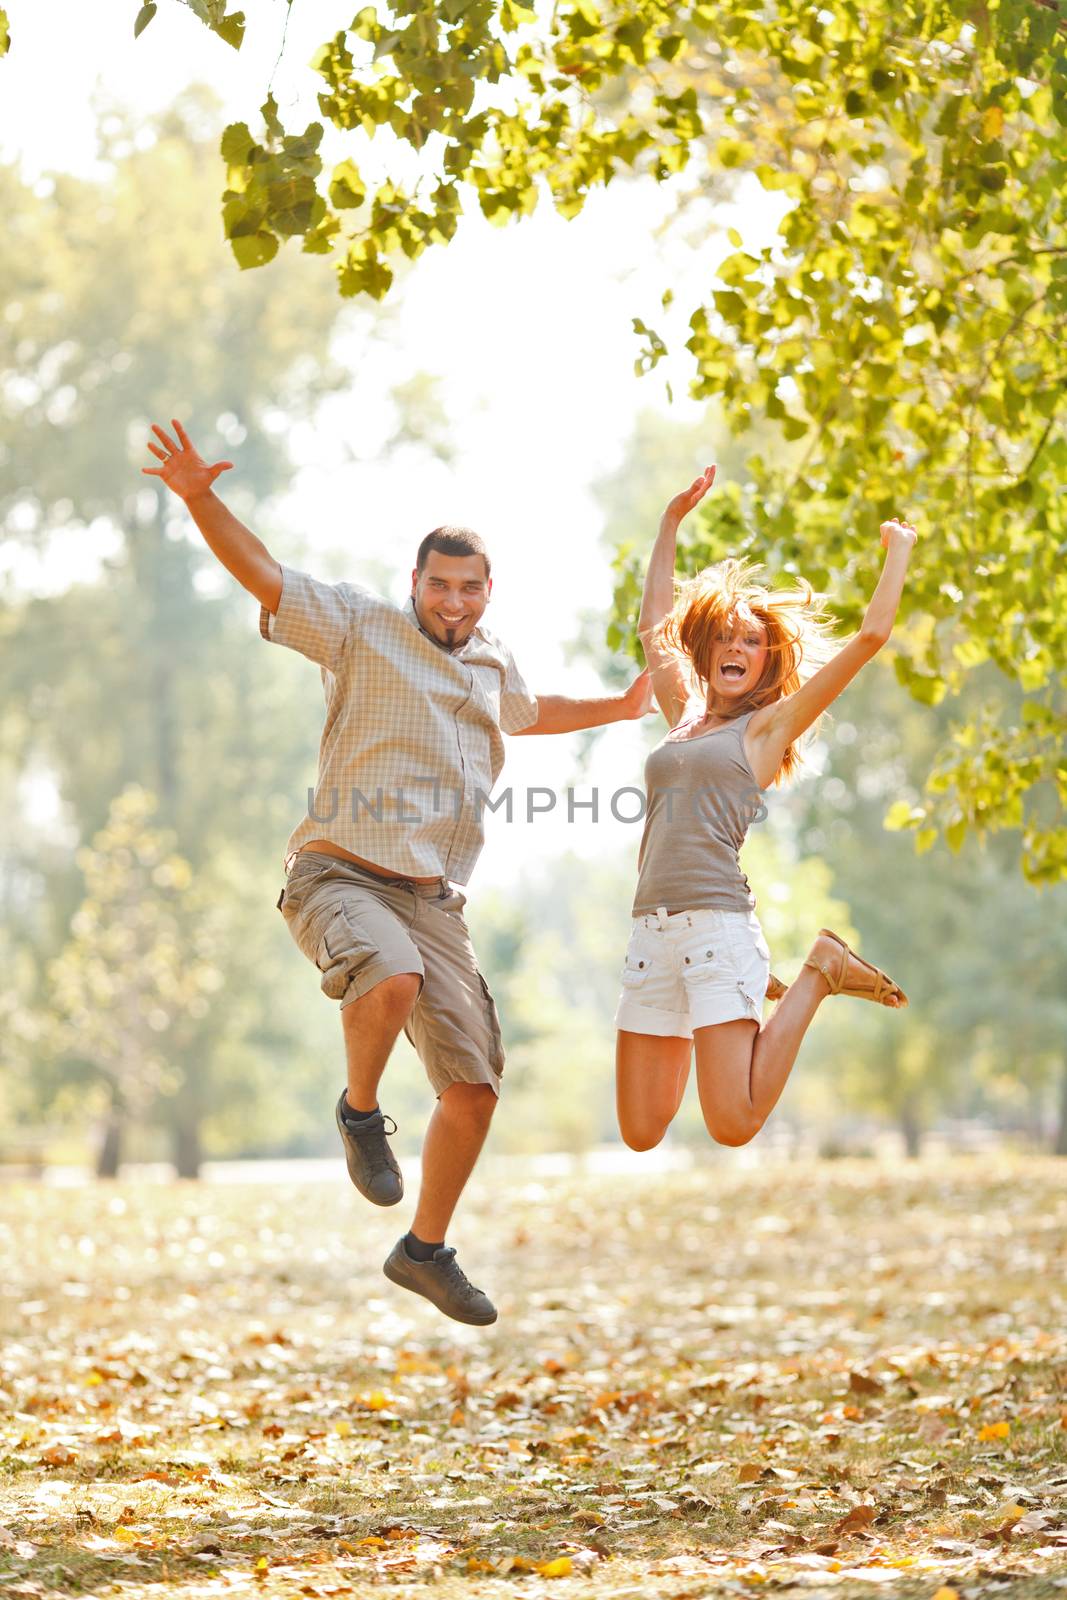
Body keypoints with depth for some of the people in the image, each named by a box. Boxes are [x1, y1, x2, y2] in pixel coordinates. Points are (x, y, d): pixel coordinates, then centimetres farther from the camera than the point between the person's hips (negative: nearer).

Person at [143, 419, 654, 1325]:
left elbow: (527, 712, 42)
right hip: (341, 872, -6)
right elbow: (261, 573, -9)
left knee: (474, 1089, 3)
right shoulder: (361, 626, 0)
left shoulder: (495, 663, 18)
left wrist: (617, 709, 39)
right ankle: (361, 1113, -9)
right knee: (392, 978, -40)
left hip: (432, 898, 6)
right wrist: (200, 499, -23)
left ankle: (426, 1249, 22)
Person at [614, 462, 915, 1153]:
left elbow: (871, 636, 2)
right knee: (642, 1134, 2)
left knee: (734, 1124, -16)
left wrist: (899, 548, 13)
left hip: (719, 921, -6)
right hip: (652, 930, 6)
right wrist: (672, 522, 36)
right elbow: (655, 623, 34)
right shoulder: (686, 717, 21)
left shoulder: (771, 725, 7)